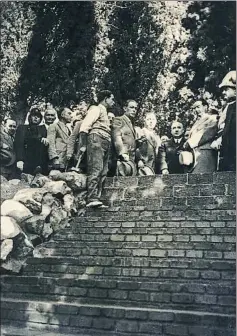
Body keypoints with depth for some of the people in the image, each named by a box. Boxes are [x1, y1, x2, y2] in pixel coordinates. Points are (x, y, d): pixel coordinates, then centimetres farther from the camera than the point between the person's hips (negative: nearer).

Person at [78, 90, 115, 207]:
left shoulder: (104, 112, 31)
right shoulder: (96, 109, 4)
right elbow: (85, 125, -9)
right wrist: (83, 144, -20)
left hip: (105, 144, 9)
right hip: (96, 140, -9)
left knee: (103, 173, 2)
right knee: (96, 169, -18)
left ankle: (97, 199, 0)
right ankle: (92, 199, -24)